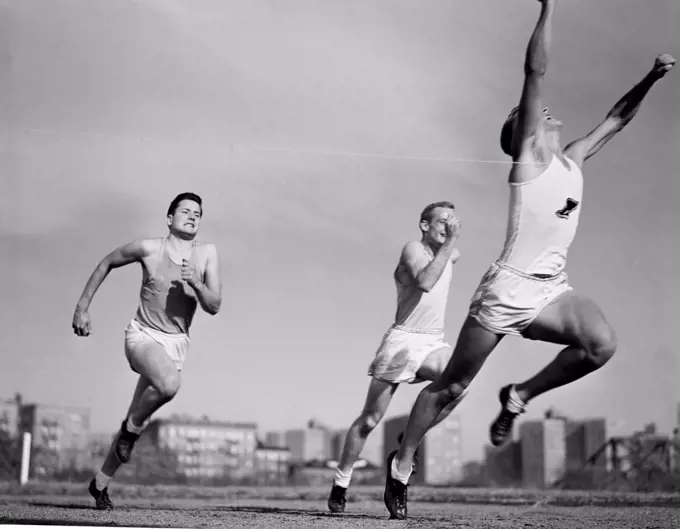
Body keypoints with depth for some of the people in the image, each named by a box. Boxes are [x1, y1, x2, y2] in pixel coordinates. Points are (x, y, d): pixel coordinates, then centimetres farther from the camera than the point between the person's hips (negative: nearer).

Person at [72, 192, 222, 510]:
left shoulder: (207, 254, -2)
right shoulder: (148, 249, -8)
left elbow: (213, 307, -4)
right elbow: (107, 263, 8)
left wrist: (196, 284, -24)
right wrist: (82, 307, 7)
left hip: (176, 343, 3)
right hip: (143, 336, -3)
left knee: (138, 419, 9)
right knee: (169, 384, -35)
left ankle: (100, 484, 26)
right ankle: (131, 427, -6)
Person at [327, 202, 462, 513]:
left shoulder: (452, 255, 11)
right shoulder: (413, 250, -9)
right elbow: (424, 282, -30)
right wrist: (449, 243, -27)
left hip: (433, 343, 5)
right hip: (402, 341, -5)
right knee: (370, 419, -1)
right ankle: (340, 483, 13)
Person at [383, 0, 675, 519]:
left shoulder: (571, 159, 17)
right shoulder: (531, 154, -2)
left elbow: (615, 120, 28)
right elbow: (535, 71, -11)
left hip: (551, 290, 6)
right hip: (508, 288, -6)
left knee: (602, 343, -22)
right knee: (452, 387, 2)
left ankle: (518, 398, 0)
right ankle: (402, 461, 21)